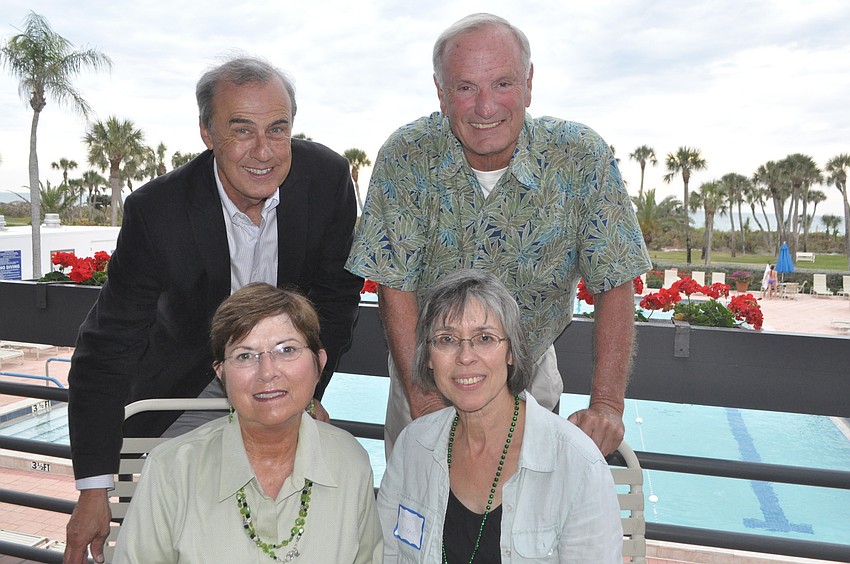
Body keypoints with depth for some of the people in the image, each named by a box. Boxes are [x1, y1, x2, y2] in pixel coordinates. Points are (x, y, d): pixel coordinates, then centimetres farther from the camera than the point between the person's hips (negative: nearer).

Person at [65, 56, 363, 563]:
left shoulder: (328, 177, -19)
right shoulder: (156, 211, -26)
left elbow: (336, 294, -7)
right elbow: (108, 348, -21)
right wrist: (94, 491, -21)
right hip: (188, 384, -1)